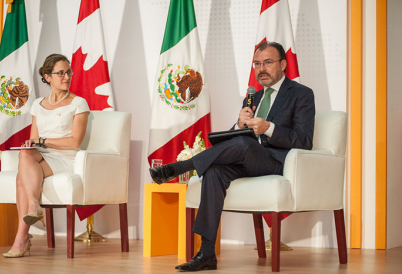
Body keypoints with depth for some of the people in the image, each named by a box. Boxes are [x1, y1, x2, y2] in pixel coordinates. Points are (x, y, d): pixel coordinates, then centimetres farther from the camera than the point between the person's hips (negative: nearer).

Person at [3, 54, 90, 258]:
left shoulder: (78, 103, 4)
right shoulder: (38, 105, 19)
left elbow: (74, 142, -7)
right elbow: (34, 140, 18)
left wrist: (43, 141, -10)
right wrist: (30, 144, -7)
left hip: (66, 161, -4)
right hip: (41, 159, 4)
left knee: (22, 177, -30)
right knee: (26, 154, -33)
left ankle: (22, 237, -37)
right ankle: (33, 206, -38)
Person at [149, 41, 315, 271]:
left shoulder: (302, 94, 5)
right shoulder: (252, 99, 25)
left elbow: (305, 142, -8)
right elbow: (229, 139, 17)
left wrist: (268, 128, -22)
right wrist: (240, 125, -7)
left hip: (280, 164, -5)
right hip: (249, 163, 6)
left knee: (243, 144, -36)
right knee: (215, 171, -28)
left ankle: (178, 168, -23)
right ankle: (207, 253, -31)